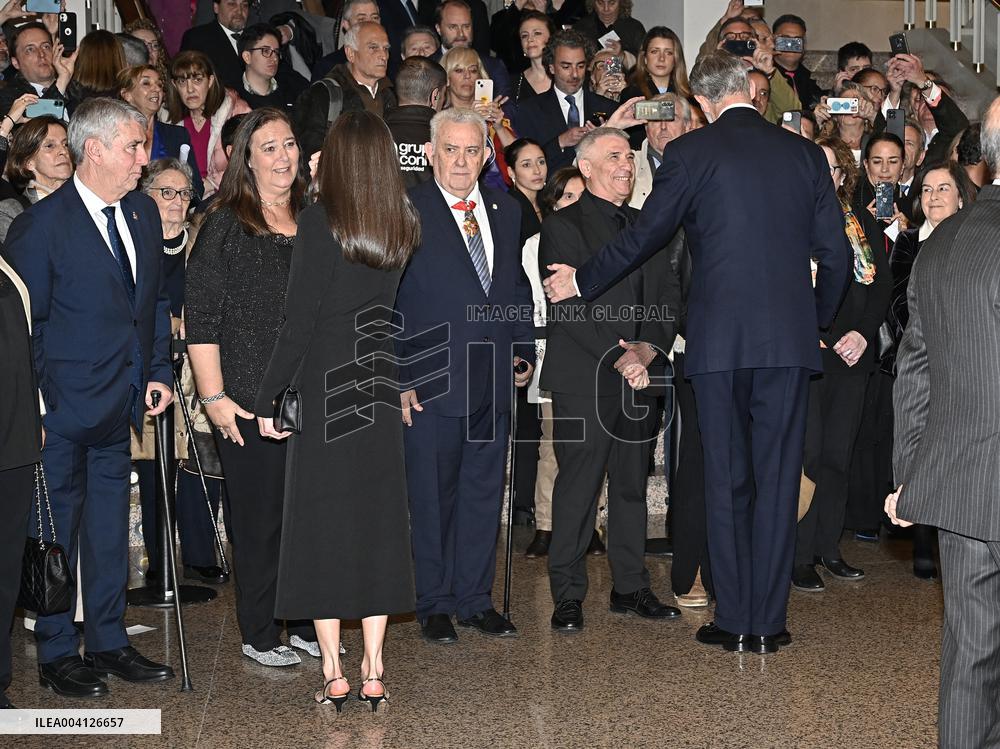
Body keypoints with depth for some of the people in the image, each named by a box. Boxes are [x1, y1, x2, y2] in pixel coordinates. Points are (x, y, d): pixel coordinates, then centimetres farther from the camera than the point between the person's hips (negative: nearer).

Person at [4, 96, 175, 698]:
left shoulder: (143, 213, 7)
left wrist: (159, 370, 8)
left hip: (121, 403, 6)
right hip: (65, 406, -6)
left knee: (111, 527, 14)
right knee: (58, 529, 5)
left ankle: (108, 641, 26)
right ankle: (58, 654, 16)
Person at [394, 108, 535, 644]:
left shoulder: (506, 212, 11)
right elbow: (384, 301, -7)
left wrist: (524, 348, 9)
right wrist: (396, 377, -12)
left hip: (493, 380, 5)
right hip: (430, 383, -5)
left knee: (484, 491, 11)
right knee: (432, 496, 5)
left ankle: (476, 599, 23)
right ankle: (435, 605, 18)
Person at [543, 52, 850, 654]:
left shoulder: (690, 153, -2)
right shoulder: (805, 153, 8)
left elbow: (644, 236, 1)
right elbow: (836, 253, 9)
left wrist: (580, 281, 15)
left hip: (719, 339, -2)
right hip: (790, 339, 2)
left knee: (726, 480, 6)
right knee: (778, 479, 7)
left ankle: (735, 621, 11)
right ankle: (768, 623, 11)